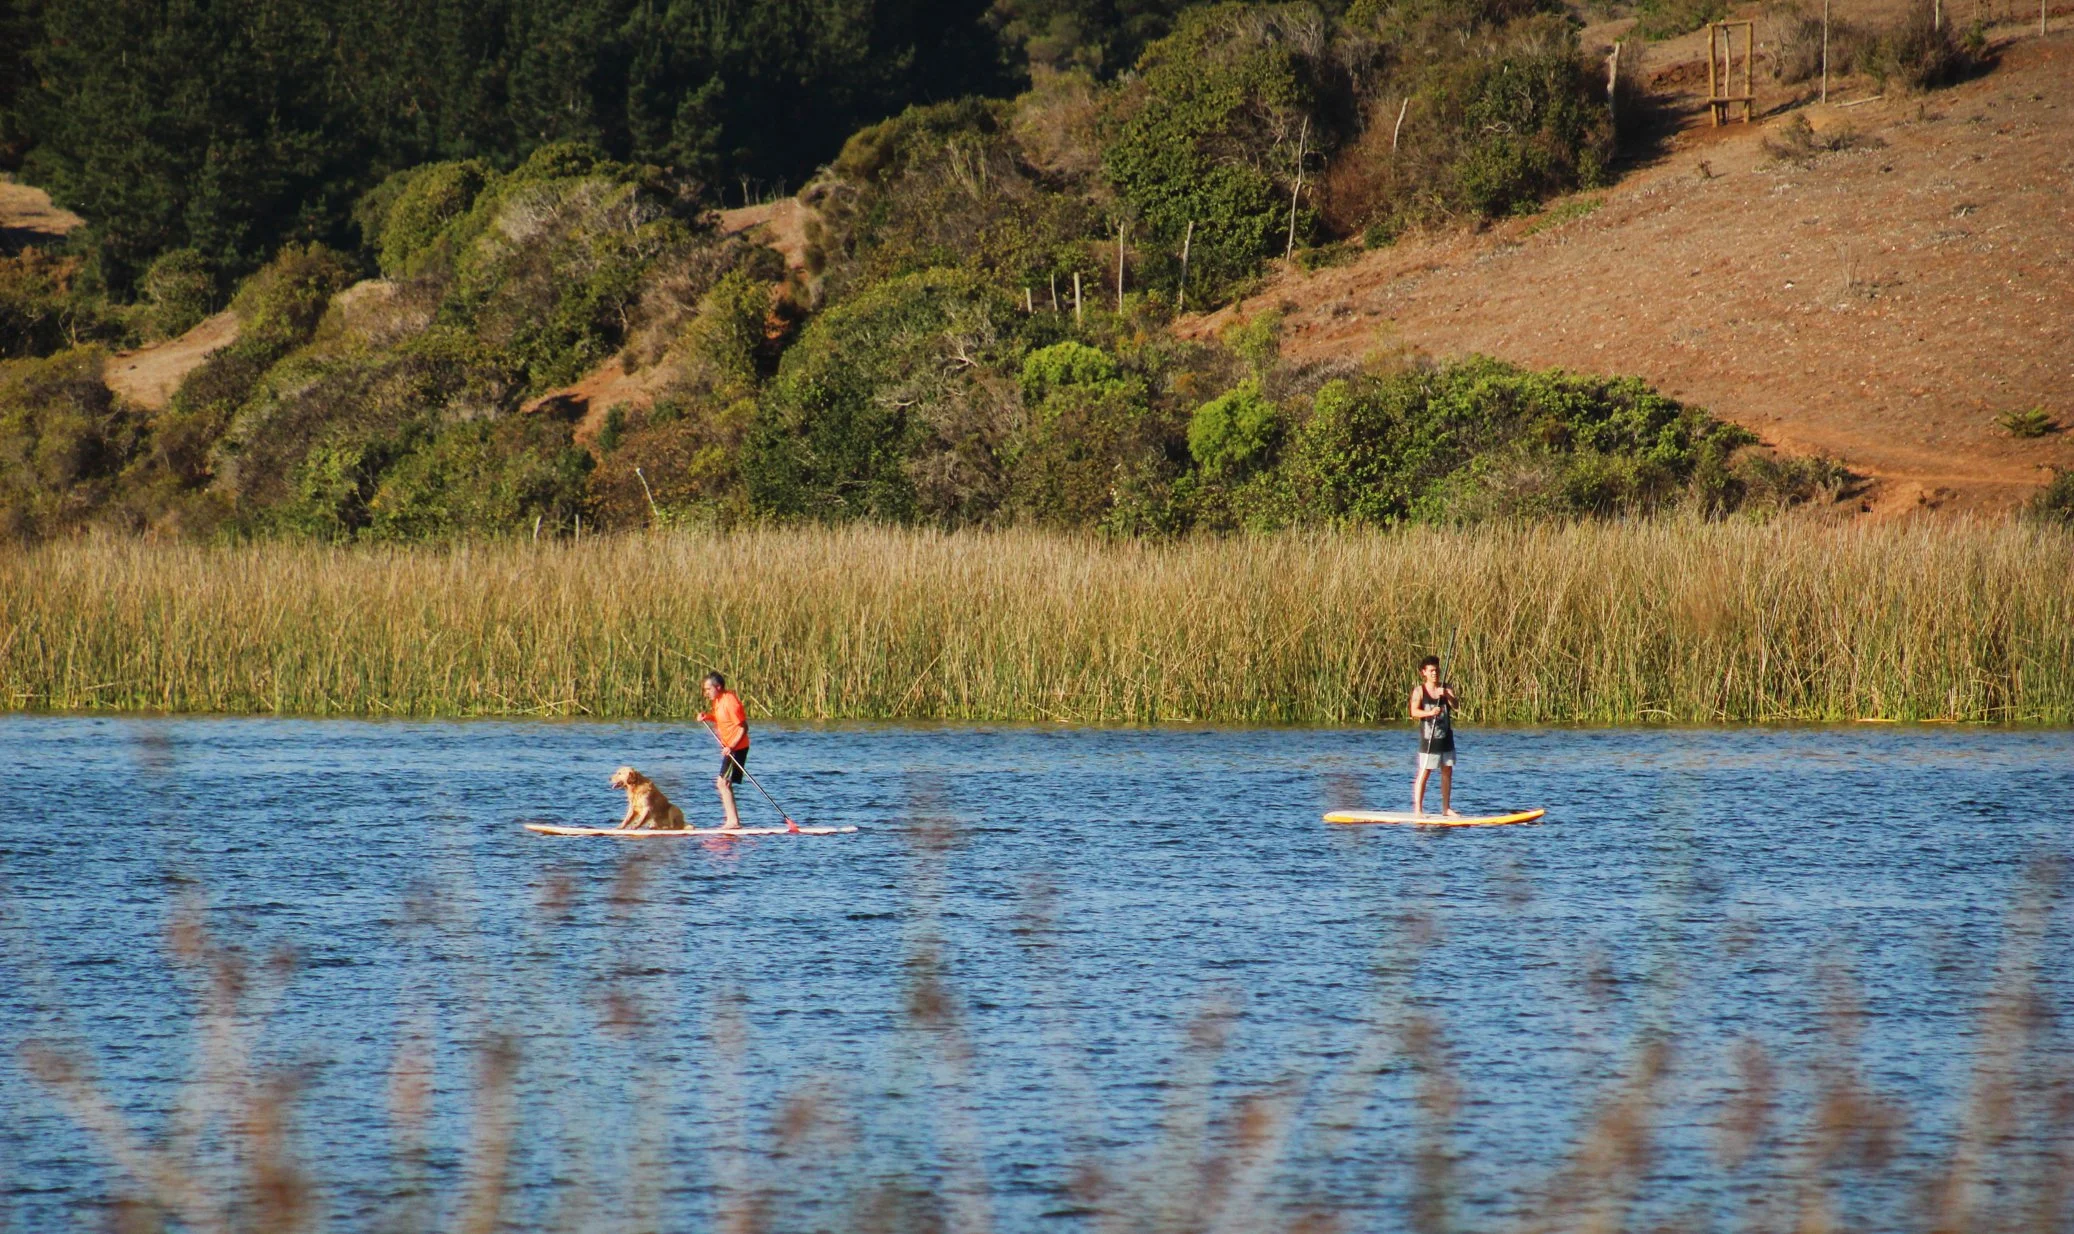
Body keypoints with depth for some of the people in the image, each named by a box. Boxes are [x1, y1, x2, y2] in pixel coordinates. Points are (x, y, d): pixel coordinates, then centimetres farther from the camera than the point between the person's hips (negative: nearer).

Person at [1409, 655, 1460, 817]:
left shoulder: (1447, 689, 7)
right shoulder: (1419, 691, -3)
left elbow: (1455, 706, -9)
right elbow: (1414, 712, -15)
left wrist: (1447, 695, -27)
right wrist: (1429, 713, -32)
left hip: (1446, 737, 4)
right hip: (1428, 738, -4)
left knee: (1447, 772, 8)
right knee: (1424, 772, -7)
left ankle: (1446, 808, 16)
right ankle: (1417, 808, -8)